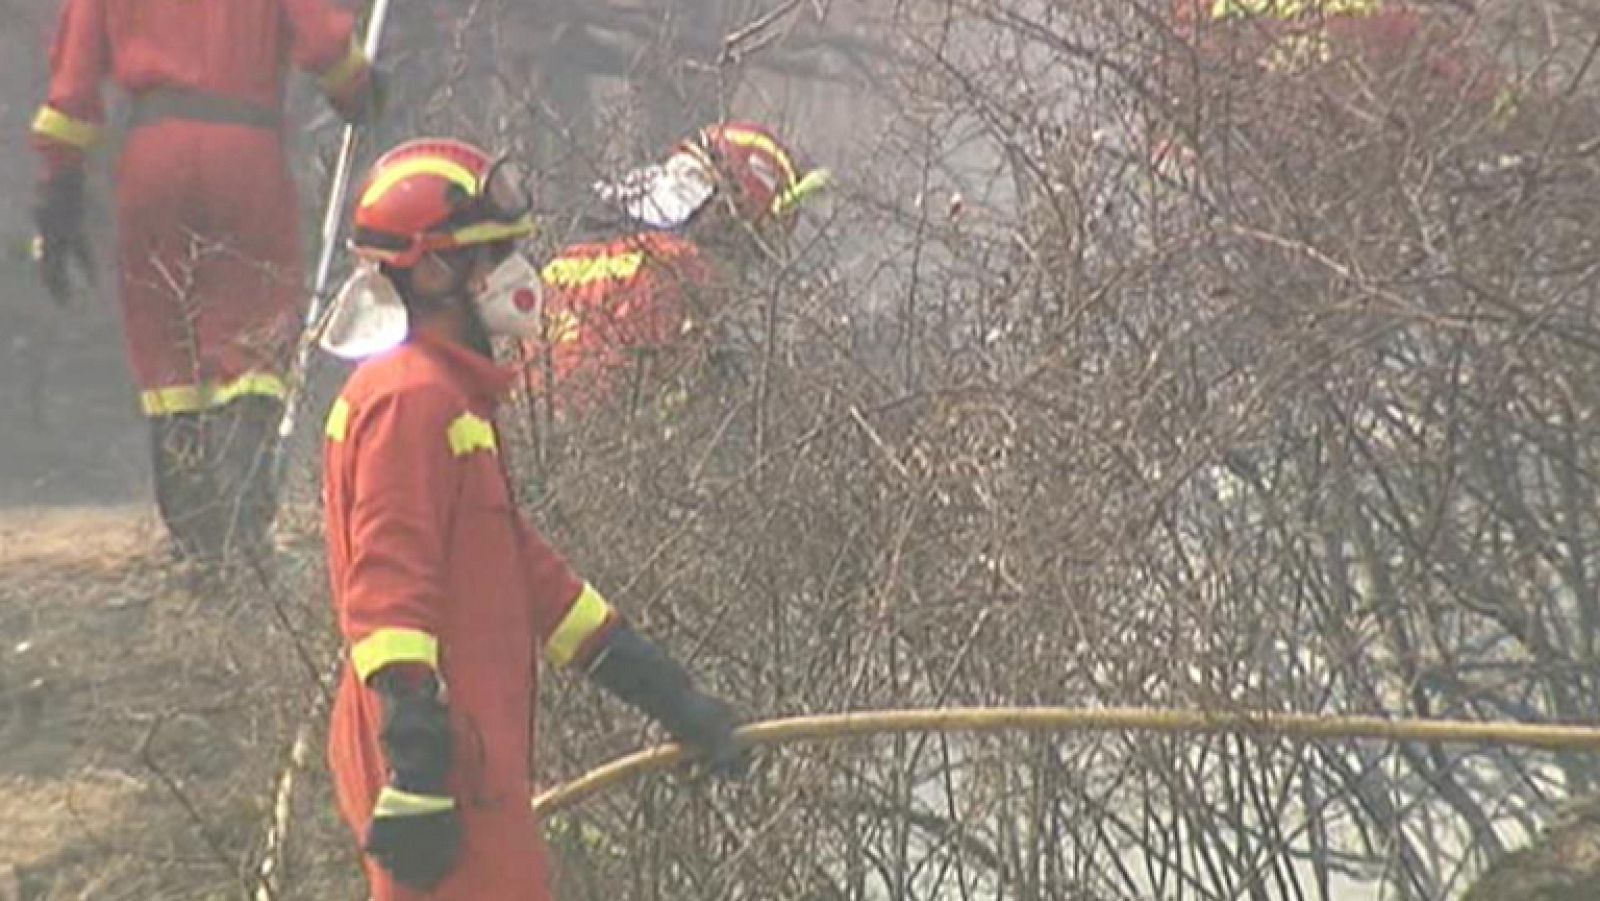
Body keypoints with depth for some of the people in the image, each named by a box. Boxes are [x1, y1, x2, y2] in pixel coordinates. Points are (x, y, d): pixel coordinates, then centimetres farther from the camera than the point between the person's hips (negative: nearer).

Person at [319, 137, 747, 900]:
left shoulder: (456, 398, 20)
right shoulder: (408, 401, -14)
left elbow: (524, 569, 24)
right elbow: (389, 591, -21)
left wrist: (665, 693, 24)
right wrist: (415, 775, -25)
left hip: (473, 759, 11)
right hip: (439, 768, -11)